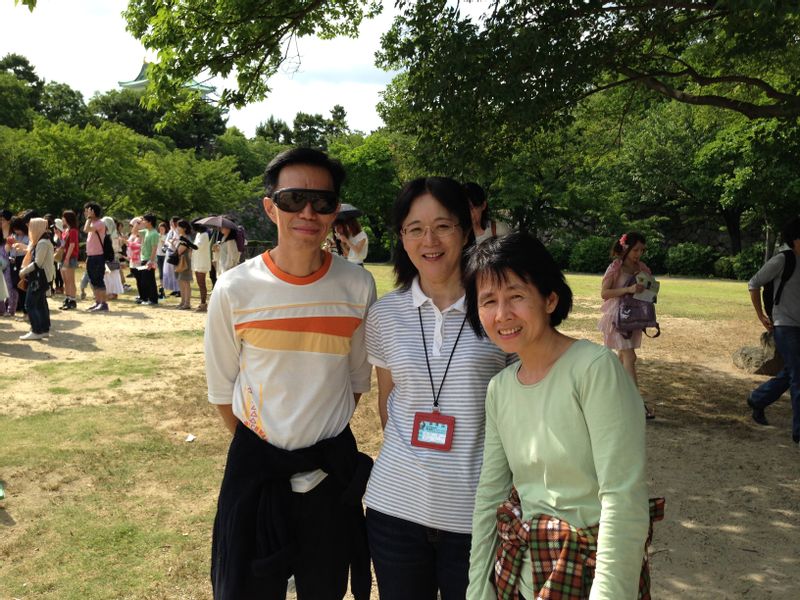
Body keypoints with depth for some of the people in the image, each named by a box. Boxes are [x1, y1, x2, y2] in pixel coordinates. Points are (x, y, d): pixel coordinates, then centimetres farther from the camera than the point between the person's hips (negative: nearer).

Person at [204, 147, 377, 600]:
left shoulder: (358, 286, -9)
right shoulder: (235, 290, -12)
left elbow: (357, 379, 5)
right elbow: (221, 389, 0)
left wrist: (324, 438, 8)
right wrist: (256, 446, 7)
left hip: (333, 465, 1)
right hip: (256, 464, -1)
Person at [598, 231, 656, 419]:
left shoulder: (641, 268, 5)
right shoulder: (615, 267, -12)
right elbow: (604, 293, -19)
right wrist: (628, 289, -29)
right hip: (617, 315, -7)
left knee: (623, 356, 15)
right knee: (629, 358, -10)